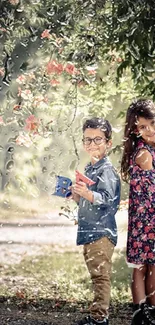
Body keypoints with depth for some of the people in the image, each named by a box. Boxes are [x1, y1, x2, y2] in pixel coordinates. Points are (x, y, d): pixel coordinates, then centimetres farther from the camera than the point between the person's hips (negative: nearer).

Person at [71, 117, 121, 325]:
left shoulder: (106, 170, -12)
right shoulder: (89, 169, 17)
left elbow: (106, 199, -23)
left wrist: (87, 193, -38)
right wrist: (76, 195, 8)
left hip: (102, 232, -10)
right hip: (89, 231, 10)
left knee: (100, 275, -8)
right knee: (97, 275, 15)